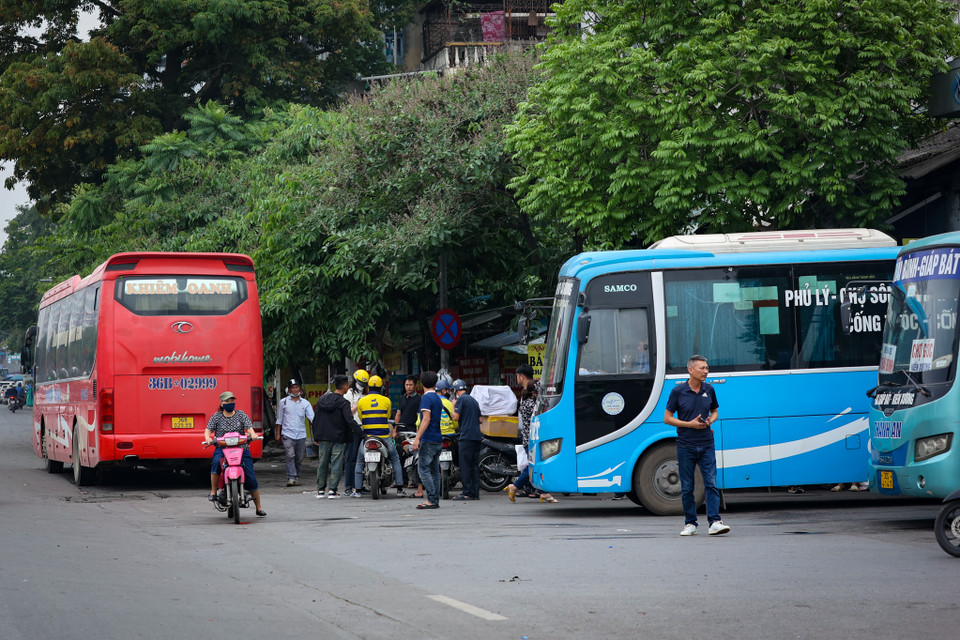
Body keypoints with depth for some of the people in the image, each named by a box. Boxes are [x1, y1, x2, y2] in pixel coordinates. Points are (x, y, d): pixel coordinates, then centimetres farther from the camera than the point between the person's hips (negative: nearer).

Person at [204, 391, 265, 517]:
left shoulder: (241, 415, 10)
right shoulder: (216, 417, 10)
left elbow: (249, 427, 1)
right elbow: (208, 429, 3)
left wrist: (252, 434, -22)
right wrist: (208, 438, -20)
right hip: (222, 449, 0)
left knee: (251, 478, -7)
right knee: (216, 463, -36)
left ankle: (259, 508, 4)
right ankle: (213, 491, -20)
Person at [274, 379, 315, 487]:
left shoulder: (305, 403, 9)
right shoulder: (283, 402, 7)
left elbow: (312, 418, 2)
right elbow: (279, 419, 10)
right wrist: (278, 433, 7)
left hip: (301, 434, 2)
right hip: (287, 434, -2)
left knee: (299, 458, 6)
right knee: (290, 455, -17)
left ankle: (297, 477, 19)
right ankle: (291, 478, -21)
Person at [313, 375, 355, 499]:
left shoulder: (322, 399, 7)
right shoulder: (343, 403, -11)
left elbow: (316, 420, 12)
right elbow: (350, 421, -20)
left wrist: (316, 437, 18)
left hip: (323, 438, 5)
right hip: (338, 438, -5)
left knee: (322, 464, 11)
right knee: (336, 464, 0)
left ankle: (320, 490, 14)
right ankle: (332, 490, -5)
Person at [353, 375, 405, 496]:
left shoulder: (362, 401, 0)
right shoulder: (386, 400, 0)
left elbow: (361, 418, 12)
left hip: (367, 436, 0)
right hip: (384, 436, 0)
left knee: (360, 462, 14)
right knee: (395, 460, 14)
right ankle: (399, 488, 8)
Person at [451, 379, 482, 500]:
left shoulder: (461, 399, -5)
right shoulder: (474, 400, 20)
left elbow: (456, 417, -8)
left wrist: (454, 407, 7)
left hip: (467, 436, -8)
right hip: (477, 436, 8)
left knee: (465, 465, -7)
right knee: (475, 465, 8)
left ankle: (467, 493, -11)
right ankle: (475, 493, 7)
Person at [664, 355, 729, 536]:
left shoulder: (709, 390, 5)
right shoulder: (678, 392, -6)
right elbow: (667, 418, -2)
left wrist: (710, 420, -4)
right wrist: (690, 424, -13)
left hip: (706, 445, 2)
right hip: (685, 446, -2)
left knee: (711, 483, -7)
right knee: (687, 487, 5)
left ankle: (715, 522, -11)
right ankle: (690, 524, 14)